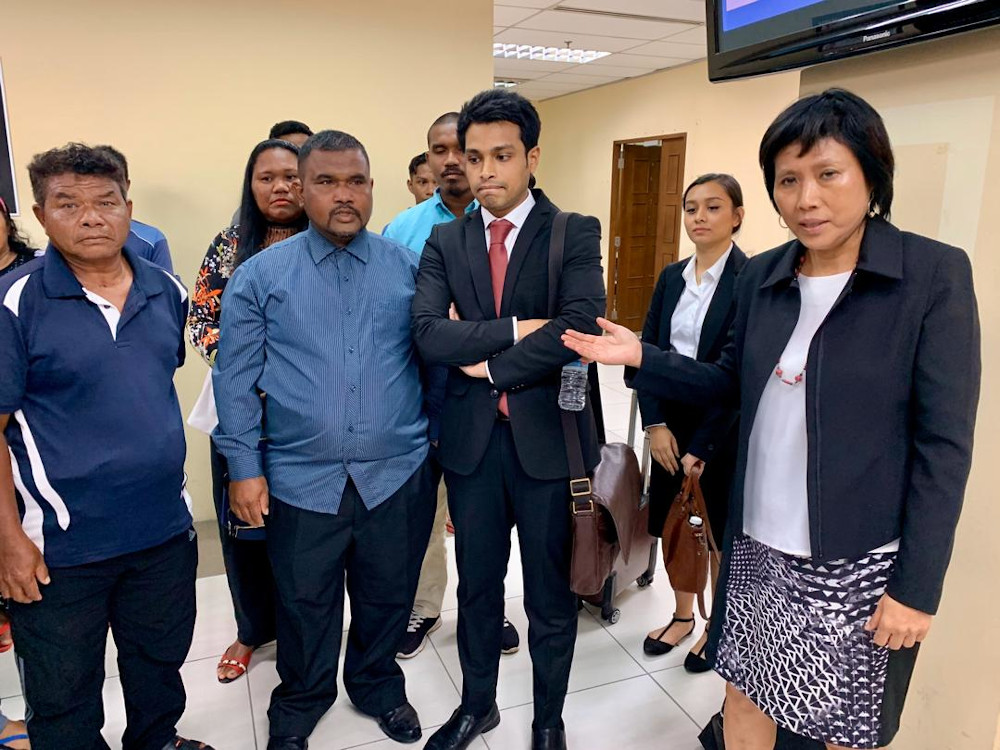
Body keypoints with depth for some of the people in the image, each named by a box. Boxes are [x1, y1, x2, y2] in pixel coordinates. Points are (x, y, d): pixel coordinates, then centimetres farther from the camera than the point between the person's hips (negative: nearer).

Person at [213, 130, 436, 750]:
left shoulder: (409, 269, 1)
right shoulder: (260, 275, -2)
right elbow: (236, 378, -1)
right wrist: (244, 468, -4)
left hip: (399, 476, 1)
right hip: (301, 481, -1)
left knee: (387, 598, 18)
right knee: (306, 606, 17)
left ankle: (378, 686, 46)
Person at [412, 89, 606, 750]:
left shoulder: (575, 234, -4)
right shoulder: (445, 241, 5)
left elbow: (581, 325, -21)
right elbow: (427, 333, -10)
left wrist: (491, 366, -13)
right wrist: (515, 330, -19)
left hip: (548, 434, -3)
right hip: (471, 436, 3)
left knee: (550, 590, 13)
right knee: (477, 584, 19)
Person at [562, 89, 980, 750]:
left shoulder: (935, 274, -12)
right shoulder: (763, 276, 2)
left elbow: (943, 444, -13)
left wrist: (918, 588, -12)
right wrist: (639, 356, -2)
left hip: (861, 565, -4)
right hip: (759, 548, 4)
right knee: (746, 694, 19)